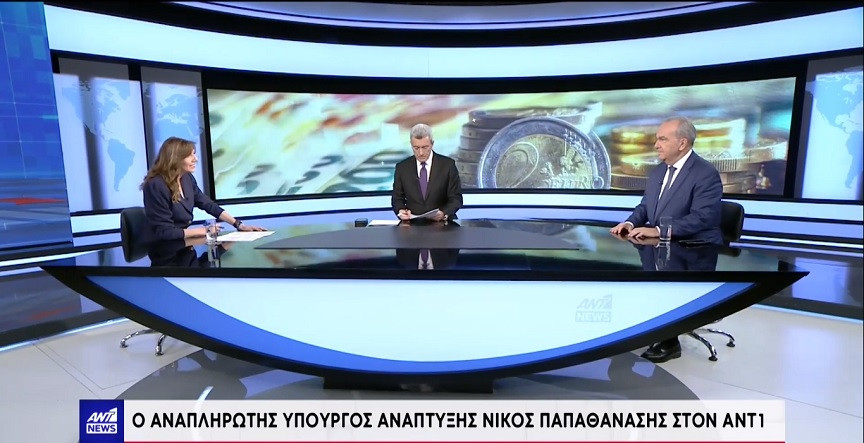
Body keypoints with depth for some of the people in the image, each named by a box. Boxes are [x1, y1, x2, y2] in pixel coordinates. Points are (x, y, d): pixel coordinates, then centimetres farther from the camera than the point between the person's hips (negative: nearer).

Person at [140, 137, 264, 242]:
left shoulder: (187, 177, -1)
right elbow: (164, 231, -21)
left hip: (182, 241, 7)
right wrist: (202, 231, -16)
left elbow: (209, 205, 5)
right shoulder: (156, 185, -22)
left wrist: (238, 224, -2)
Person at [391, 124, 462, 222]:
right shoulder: (402, 167, 4)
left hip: (442, 223, -2)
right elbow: (397, 198, 10)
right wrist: (401, 211, -12)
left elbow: (456, 198, -1)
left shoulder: (448, 164, -1)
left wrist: (444, 213, -20)